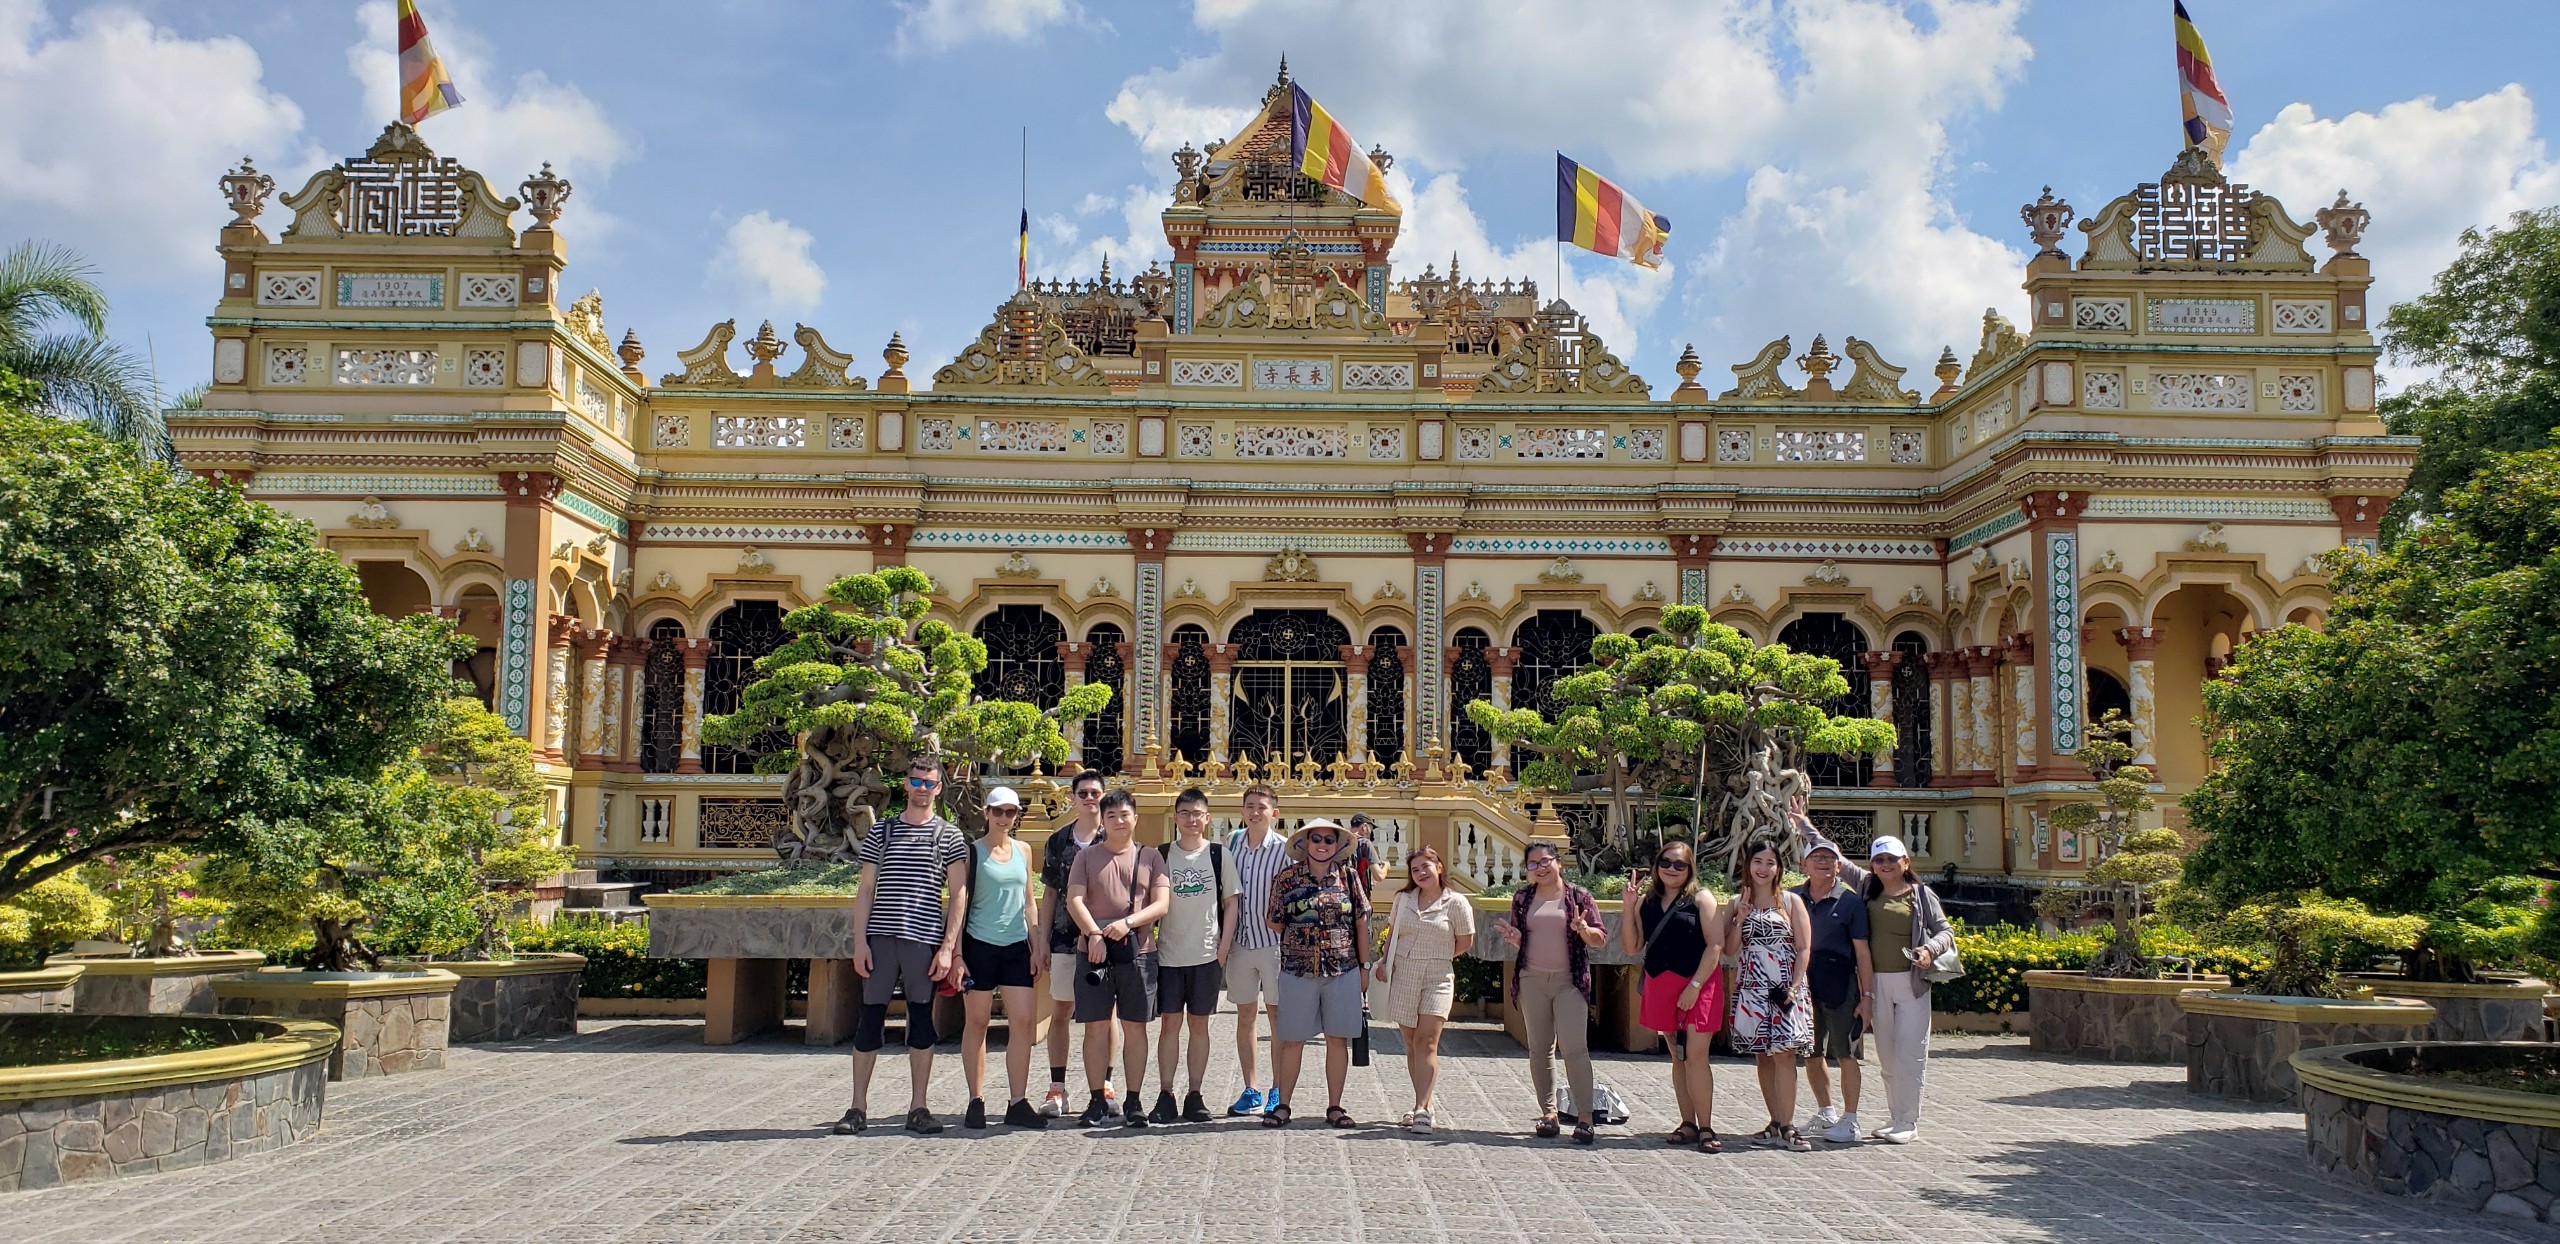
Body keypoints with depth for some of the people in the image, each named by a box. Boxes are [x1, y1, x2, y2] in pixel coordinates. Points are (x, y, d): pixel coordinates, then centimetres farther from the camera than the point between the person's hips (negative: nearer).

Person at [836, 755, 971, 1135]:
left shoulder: (949, 836, 6)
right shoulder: (881, 831, 11)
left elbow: (958, 895, 3)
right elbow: (865, 889, 10)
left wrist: (948, 947, -5)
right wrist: (860, 941, 0)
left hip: (925, 940, -1)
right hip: (881, 939, 1)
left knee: (922, 1019, 4)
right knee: (870, 1018, 2)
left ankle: (918, 1108, 12)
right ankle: (858, 1107, 9)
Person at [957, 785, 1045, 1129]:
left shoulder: (1023, 851, 12)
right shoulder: (973, 851, -1)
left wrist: (1036, 947, 10)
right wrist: (957, 953, -8)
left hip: (1016, 946, 4)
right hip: (979, 945, -4)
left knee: (1024, 1020, -4)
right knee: (977, 1022, 3)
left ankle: (1017, 1104, 1)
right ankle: (976, 1101, 11)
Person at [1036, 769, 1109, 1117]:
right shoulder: (1058, 841, 10)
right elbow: (1050, 894, 12)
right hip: (1064, 939, 2)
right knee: (1060, 1012, 4)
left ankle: (1104, 1086, 11)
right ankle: (1057, 1088, 9)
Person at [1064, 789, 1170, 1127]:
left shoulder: (1149, 857, 8)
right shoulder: (1087, 857, 9)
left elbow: (1162, 903, 1)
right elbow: (1074, 900, 0)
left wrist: (1128, 923, -15)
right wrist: (1093, 934, -15)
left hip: (1138, 951, 0)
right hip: (1095, 951, 0)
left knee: (1135, 1027, 3)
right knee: (1095, 1027, 1)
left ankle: (1133, 1100, 11)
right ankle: (1097, 1100, 9)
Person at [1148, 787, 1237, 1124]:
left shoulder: (1219, 854, 3)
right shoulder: (1161, 855, 5)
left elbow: (1230, 904, 3)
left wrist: (1223, 950, -5)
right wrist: (1147, 943, -2)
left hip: (1207, 954, 0)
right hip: (1168, 953, 0)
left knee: (1199, 1024, 5)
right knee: (1169, 1024, 1)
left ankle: (1194, 1096, 11)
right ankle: (1165, 1096, 5)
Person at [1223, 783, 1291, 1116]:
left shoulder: (1284, 849, -8)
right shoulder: (1231, 844, 4)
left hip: (1274, 942, -4)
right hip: (1240, 941, 4)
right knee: (1245, 1017, 9)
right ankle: (1251, 1090, 18)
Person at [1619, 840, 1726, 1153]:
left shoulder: (1700, 898, -2)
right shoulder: (1646, 902, 10)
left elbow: (1715, 944, -9)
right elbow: (1631, 948, 7)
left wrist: (1695, 985, -16)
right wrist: (1627, 907, -4)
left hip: (1698, 984, -5)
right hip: (1661, 986, 5)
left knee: (1695, 1055, -10)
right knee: (1678, 1056, 10)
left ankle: (1706, 1129, -4)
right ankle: (1688, 1124, 17)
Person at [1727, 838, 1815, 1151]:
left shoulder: (1791, 901, 3)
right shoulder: (1738, 903, 10)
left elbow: (1804, 948, -2)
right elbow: (1730, 949, 7)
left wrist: (1794, 987, -12)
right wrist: (1740, 918, -7)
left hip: (1785, 991, -3)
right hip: (1751, 991, 3)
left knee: (1783, 1054, -12)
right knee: (1763, 1057, 6)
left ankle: (1786, 1128, -11)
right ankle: (1775, 1123, 13)